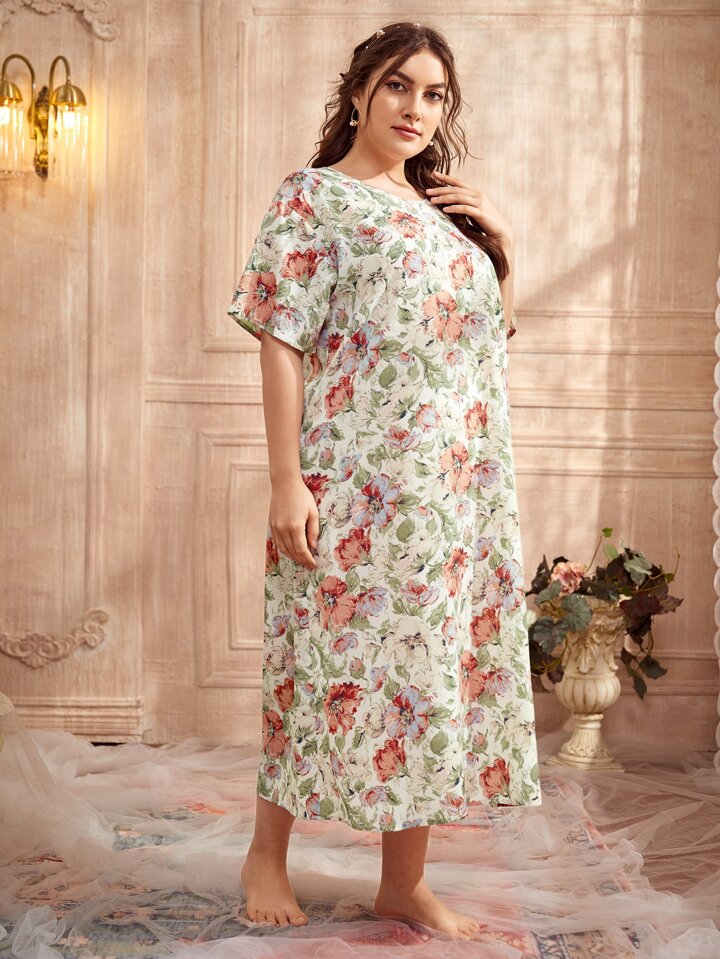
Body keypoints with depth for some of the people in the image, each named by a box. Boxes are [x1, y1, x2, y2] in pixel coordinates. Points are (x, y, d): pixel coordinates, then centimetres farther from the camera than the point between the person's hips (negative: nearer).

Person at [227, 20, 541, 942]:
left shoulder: (446, 212, 18)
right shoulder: (313, 197, -1)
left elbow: (490, 335, 25)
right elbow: (281, 340, -9)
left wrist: (503, 248, 9)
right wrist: (286, 481, -16)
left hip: (461, 487, 6)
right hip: (358, 483, -6)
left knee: (431, 662, 7)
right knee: (335, 660, 0)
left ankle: (405, 880, 18)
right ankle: (267, 852, 20)